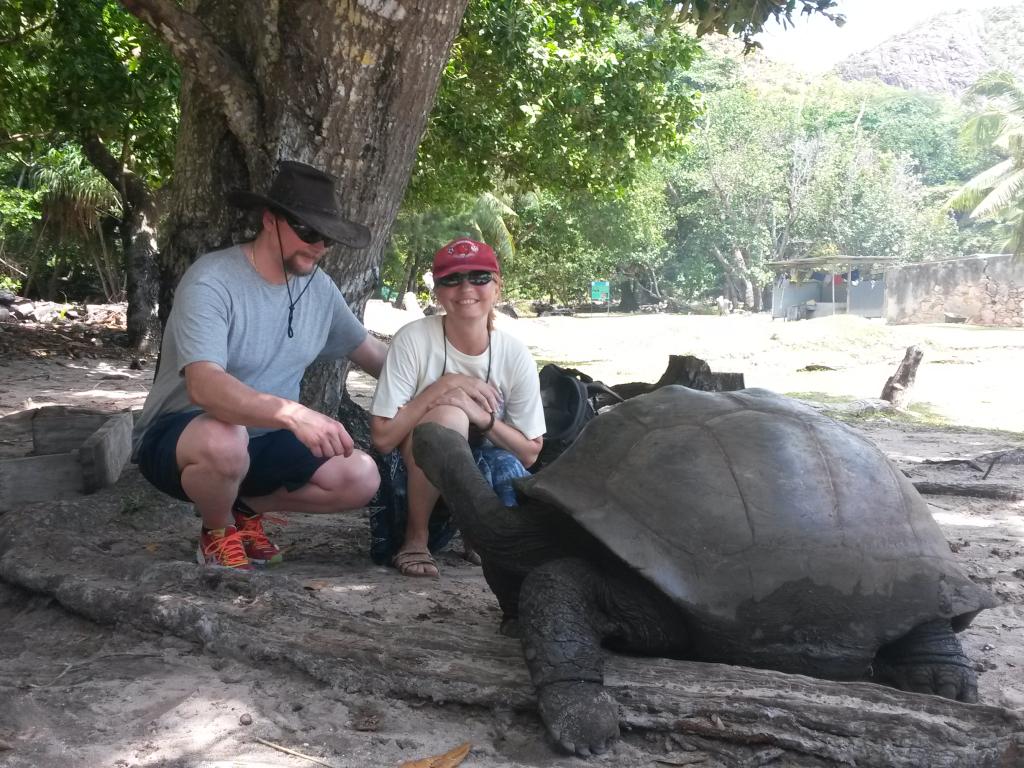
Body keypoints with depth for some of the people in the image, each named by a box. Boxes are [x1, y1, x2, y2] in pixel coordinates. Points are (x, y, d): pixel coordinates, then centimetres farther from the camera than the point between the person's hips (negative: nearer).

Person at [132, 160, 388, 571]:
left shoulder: (320, 289, -2)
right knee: (225, 441, -41)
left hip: (262, 438, 6)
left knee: (361, 477, -14)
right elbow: (203, 385, -39)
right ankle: (217, 532, -5)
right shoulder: (211, 281, -24)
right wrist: (293, 413, -54)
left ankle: (244, 507, 11)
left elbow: (375, 354, 14)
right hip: (179, 433, -6)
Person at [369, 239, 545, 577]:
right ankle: (414, 539, -12)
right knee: (449, 414, -32)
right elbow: (382, 437, -20)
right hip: (413, 474, -3)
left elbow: (530, 451, -4)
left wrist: (484, 417, -21)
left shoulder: (515, 355, -8)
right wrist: (443, 386, -24)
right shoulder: (414, 339, -17)